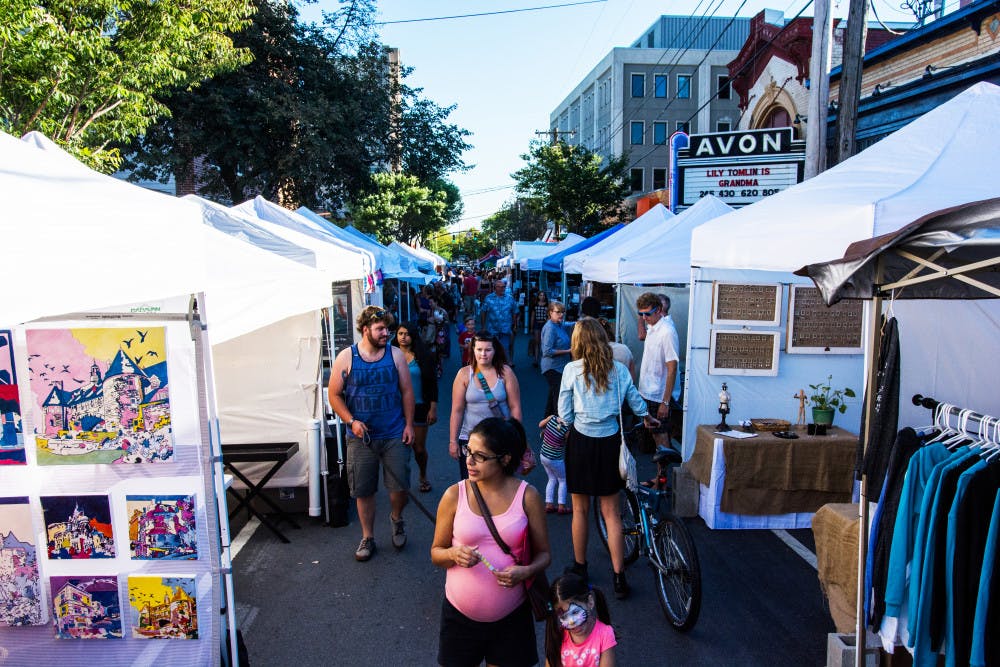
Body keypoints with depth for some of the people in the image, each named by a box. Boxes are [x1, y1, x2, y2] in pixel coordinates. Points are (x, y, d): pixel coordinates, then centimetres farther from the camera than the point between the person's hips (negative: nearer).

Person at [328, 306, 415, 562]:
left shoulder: (395, 354, 0)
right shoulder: (346, 357, -4)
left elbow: (406, 391, 4)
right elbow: (334, 395, 0)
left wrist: (409, 424, -1)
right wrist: (351, 421, -11)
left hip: (394, 435, 1)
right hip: (361, 436, 0)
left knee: (400, 486, 1)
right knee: (363, 490, 8)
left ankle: (396, 518, 33)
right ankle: (367, 537, 27)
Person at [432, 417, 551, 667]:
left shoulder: (527, 496, -10)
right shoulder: (455, 495, -9)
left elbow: (543, 553, -1)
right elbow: (436, 553, 1)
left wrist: (526, 571, -21)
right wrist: (454, 554, -20)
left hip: (511, 616, 0)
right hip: (460, 613, 1)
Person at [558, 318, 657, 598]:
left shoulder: (572, 369, -8)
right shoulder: (619, 369, -1)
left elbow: (564, 414, -5)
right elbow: (636, 401, 12)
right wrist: (647, 418, 33)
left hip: (580, 441, -2)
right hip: (610, 442, 2)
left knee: (580, 509, 14)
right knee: (611, 512, 10)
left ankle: (580, 567, 28)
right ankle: (619, 577, 12)